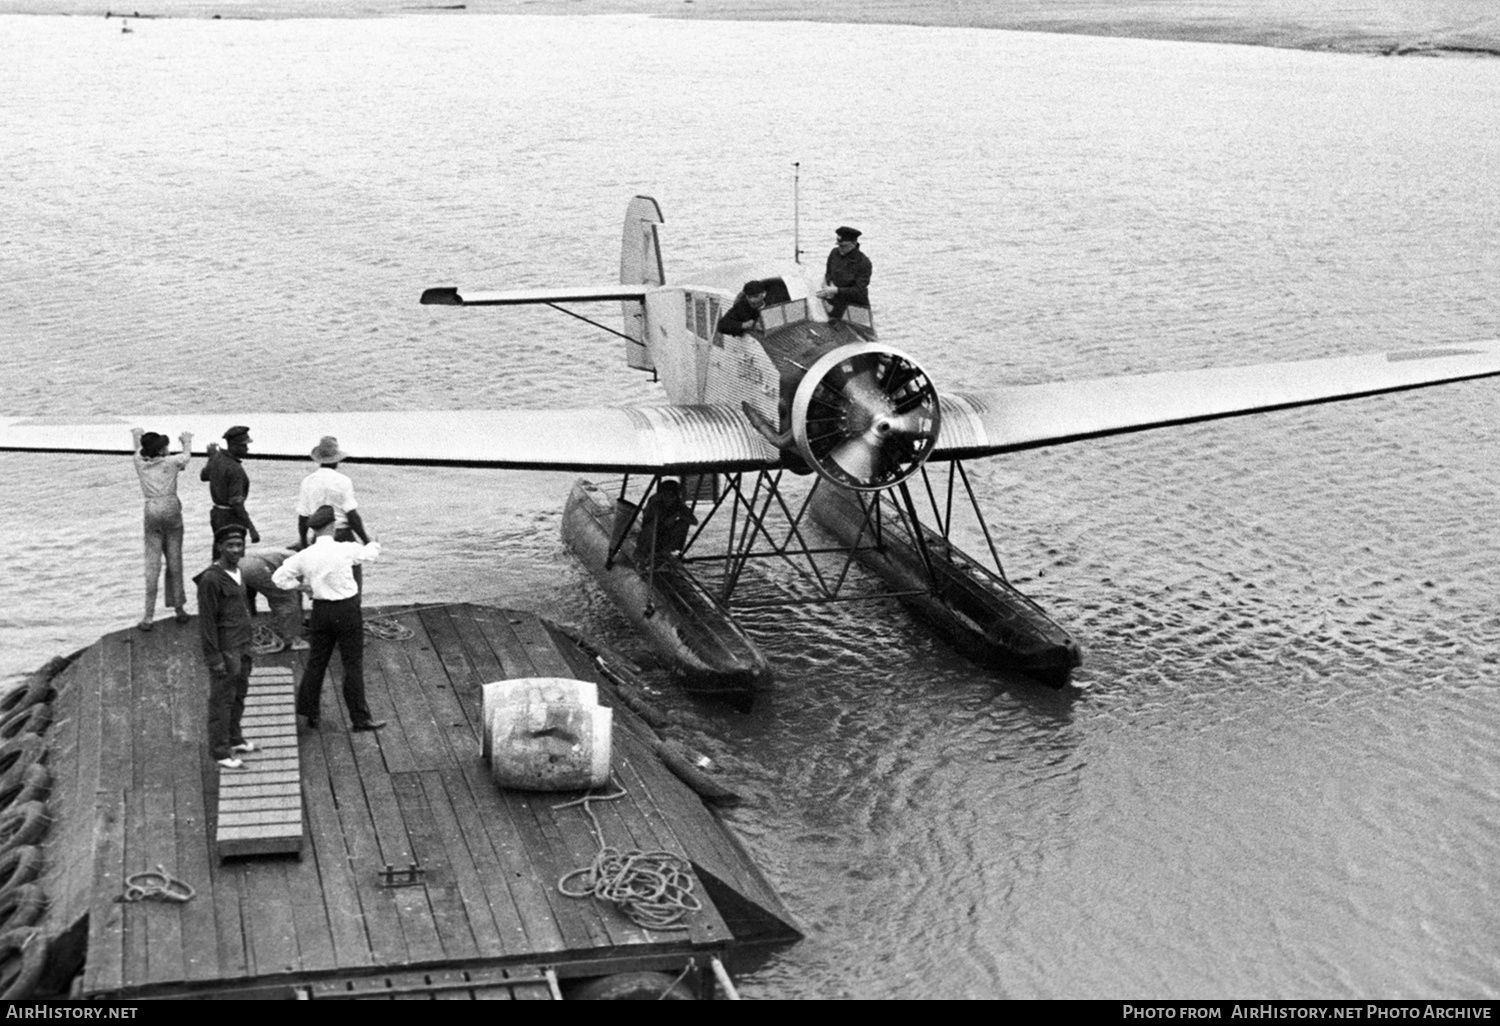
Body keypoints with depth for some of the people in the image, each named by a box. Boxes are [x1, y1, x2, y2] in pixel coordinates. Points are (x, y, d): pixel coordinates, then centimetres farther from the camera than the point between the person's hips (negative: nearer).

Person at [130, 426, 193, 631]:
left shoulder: (140, 463, 3)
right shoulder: (171, 462, -1)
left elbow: (138, 449, 27)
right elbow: (187, 456, 21)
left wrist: (137, 435, 49)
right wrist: (187, 441, 43)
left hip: (152, 511, 1)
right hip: (171, 508, -1)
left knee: (152, 563, 0)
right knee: (174, 560, 7)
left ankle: (149, 616, -3)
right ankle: (179, 608, 13)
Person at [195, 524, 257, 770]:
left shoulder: (237, 573, 7)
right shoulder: (211, 579, -19)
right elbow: (206, 621, -17)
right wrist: (214, 658, -17)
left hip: (241, 648, 8)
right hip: (224, 650, -8)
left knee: (239, 694, 16)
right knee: (222, 699, 0)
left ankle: (234, 739, 30)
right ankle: (221, 751, 8)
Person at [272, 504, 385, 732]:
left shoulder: (304, 556, -5)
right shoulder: (345, 550, -14)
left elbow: (279, 578, 1)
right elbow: (370, 553, 4)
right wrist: (374, 544, 27)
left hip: (321, 610, 4)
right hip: (347, 610, -4)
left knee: (316, 662, 15)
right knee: (353, 665, 4)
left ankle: (308, 713, 21)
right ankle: (359, 718, 8)